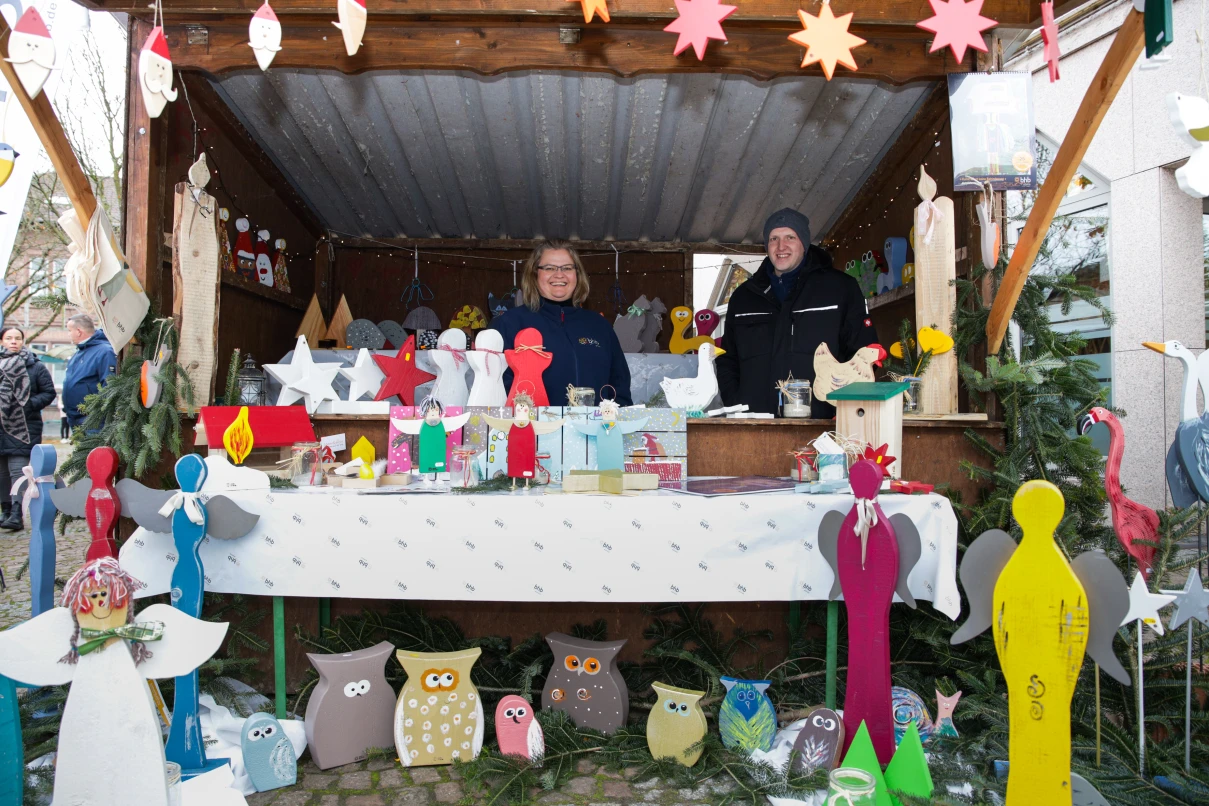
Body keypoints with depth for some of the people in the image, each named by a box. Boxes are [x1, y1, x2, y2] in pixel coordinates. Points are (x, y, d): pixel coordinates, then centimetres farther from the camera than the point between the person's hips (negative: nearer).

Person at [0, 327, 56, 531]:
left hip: (23, 427, -3)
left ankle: (17, 515, -12)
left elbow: (49, 393, 3)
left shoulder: (36, 366, 3)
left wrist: (30, 404, -11)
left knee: (18, 471, -9)